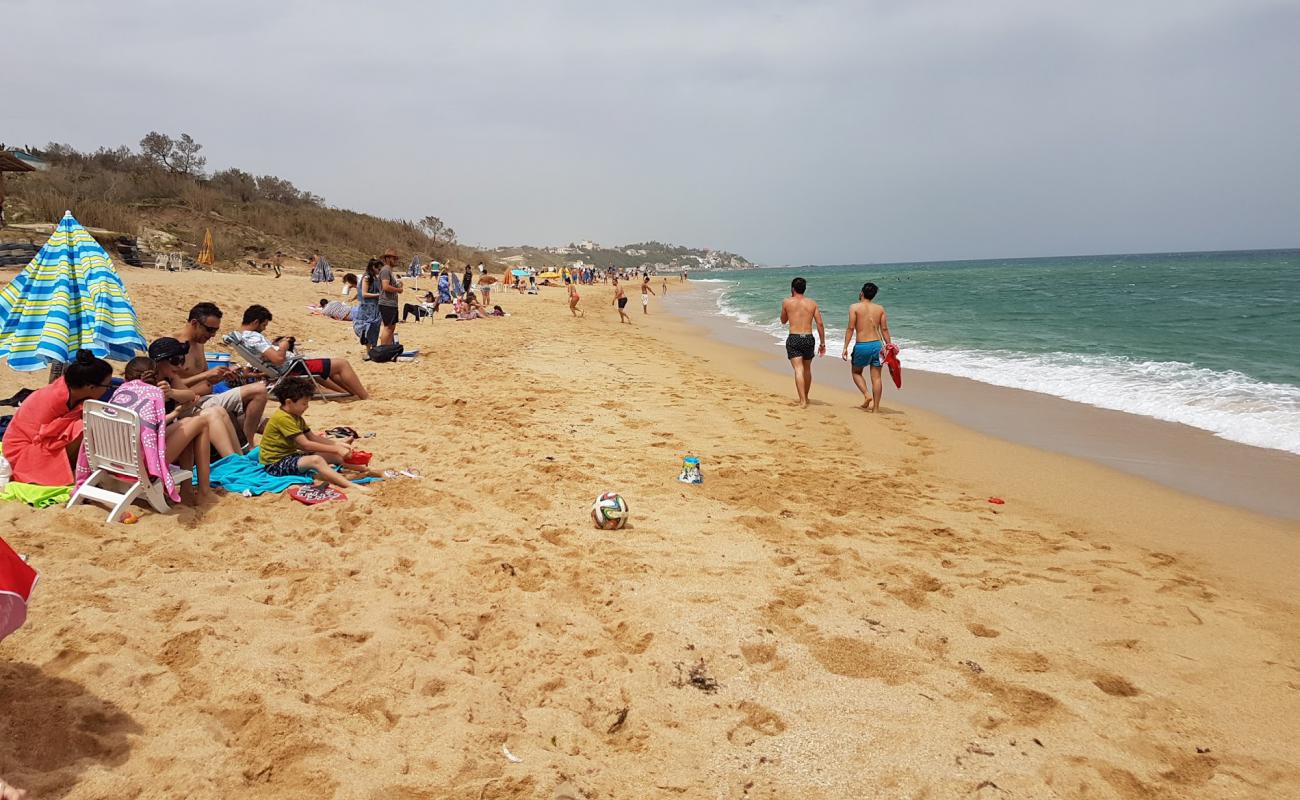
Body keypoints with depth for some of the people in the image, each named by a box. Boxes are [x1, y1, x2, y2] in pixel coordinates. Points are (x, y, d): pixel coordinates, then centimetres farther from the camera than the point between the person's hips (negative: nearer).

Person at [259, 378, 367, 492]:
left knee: (331, 456, 6)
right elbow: (305, 445, -25)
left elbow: (313, 437, 13)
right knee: (316, 460, -32)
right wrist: (336, 449, -23)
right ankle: (351, 486, -45)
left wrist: (337, 444, -1)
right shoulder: (282, 418, -21)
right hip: (274, 464, -10)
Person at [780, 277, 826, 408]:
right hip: (809, 339, 3)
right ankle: (805, 397, 34)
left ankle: (803, 401, -18)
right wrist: (822, 344, 6)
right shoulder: (812, 303, 5)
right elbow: (820, 324, 0)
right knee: (807, 369, 19)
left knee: (798, 370, -7)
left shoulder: (787, 302, 1)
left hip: (794, 339, -3)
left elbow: (783, 321, 17)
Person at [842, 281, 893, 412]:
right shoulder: (880, 309, 7)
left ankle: (866, 395, 0)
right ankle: (876, 407, 7)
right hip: (877, 344, 3)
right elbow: (884, 329, 5)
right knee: (876, 376, 6)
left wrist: (845, 347, -6)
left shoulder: (854, 307, -3)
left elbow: (851, 328, -8)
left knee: (856, 372, 19)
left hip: (862, 345, -3)